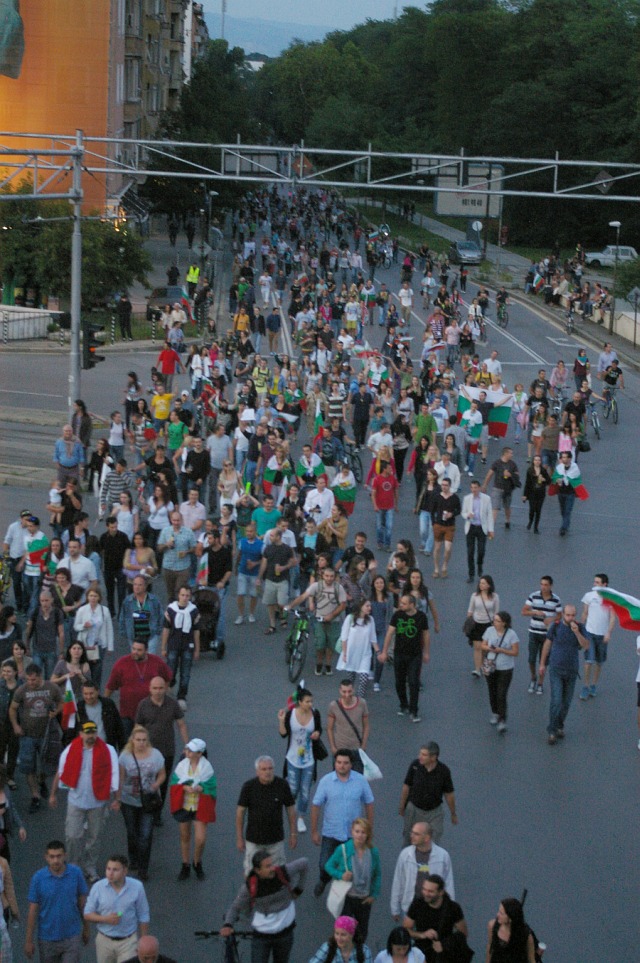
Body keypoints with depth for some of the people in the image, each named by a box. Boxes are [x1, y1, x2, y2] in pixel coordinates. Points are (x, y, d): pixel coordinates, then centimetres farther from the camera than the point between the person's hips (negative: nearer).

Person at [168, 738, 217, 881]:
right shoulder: (182, 765, -5)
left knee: (200, 839, -9)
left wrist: (199, 788, -26)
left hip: (200, 807, -2)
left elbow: (210, 788, -10)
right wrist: (185, 788, -21)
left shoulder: (206, 767, -11)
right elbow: (175, 783, -4)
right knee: (185, 837, 13)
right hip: (184, 805, 2)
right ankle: (185, 867, 28)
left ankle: (197, 864, 19)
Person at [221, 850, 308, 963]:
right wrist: (228, 925, -25)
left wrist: (299, 889, 4)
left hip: (285, 932, 2)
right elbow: (235, 907, -7)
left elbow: (304, 863, -2)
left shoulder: (284, 873, -20)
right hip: (261, 935, -2)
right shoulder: (249, 887, -21)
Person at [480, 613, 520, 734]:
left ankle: (502, 721, -3)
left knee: (501, 695, -9)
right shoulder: (490, 630, -4)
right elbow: (482, 645, 5)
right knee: (492, 693, 15)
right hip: (490, 668, 4)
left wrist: (501, 650, -23)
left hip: (505, 669, -4)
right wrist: (489, 648, -17)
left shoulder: (511, 634, -13)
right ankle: (495, 713, 37)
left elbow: (515, 652, -11)